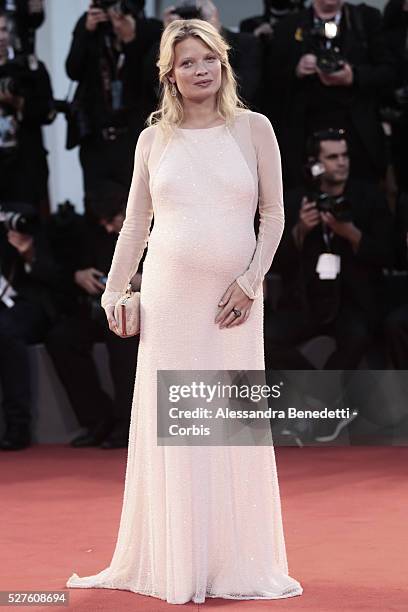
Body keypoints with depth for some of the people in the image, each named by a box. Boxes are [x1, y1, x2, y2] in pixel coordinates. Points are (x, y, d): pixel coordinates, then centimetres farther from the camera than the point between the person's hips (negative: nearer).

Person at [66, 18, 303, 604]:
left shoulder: (253, 129, 3)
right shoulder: (154, 139, 7)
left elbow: (274, 214, 3)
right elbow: (135, 224, 13)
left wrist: (250, 281, -6)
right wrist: (113, 292, 8)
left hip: (233, 299, -1)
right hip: (170, 294, 1)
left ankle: (238, 562, 11)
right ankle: (176, 565, 10)